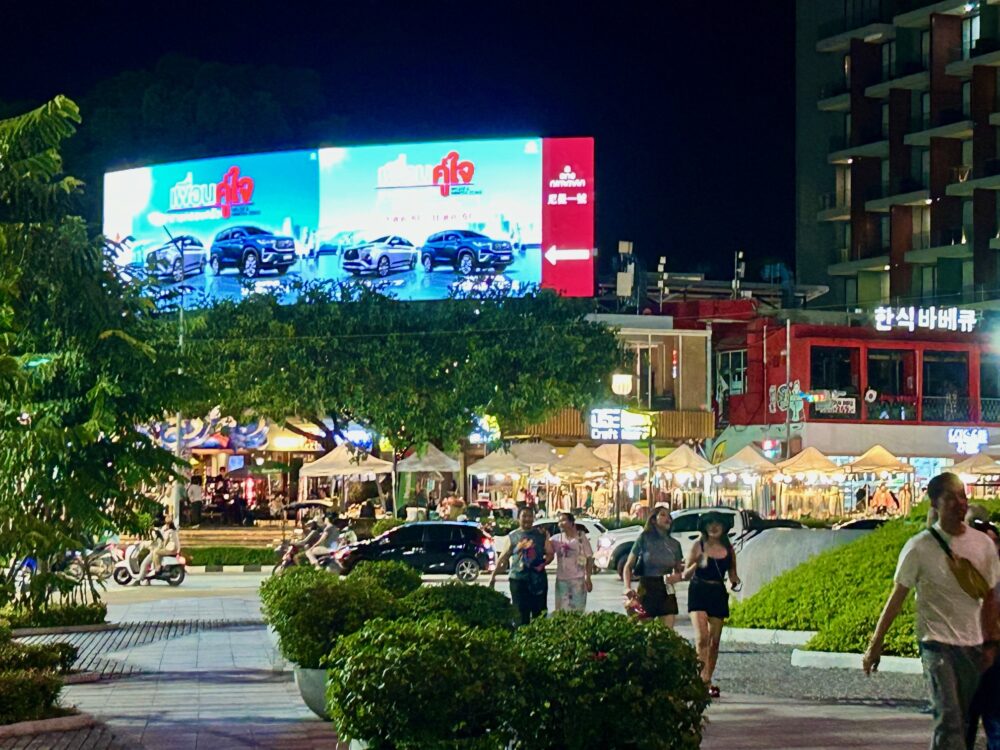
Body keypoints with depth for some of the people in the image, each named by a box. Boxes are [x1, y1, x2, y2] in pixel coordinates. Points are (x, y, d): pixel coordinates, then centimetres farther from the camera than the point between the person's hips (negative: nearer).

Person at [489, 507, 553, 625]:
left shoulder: (541, 534, 8)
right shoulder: (513, 536, 8)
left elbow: (550, 553, 8)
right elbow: (503, 557, 10)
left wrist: (543, 563, -13)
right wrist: (493, 575, 6)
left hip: (538, 579, 1)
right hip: (518, 579, -1)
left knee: (539, 613, 2)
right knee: (521, 614, -3)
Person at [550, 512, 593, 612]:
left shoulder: (581, 537, -2)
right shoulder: (556, 539, 5)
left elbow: (589, 558, 0)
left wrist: (588, 578, -4)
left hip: (578, 580, -3)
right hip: (561, 580, 3)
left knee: (578, 611, 1)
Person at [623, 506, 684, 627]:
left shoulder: (675, 544, 10)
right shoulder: (644, 539, -1)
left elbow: (679, 570, 18)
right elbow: (628, 566, 1)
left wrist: (677, 576, -7)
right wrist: (628, 588, -15)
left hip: (667, 591, 3)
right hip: (646, 590, -3)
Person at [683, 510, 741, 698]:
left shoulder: (728, 549, 7)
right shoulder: (698, 546, -1)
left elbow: (732, 574, 16)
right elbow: (686, 574, 0)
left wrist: (735, 582, -6)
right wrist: (696, 564, -20)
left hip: (718, 594, 4)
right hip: (699, 593, -4)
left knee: (714, 641, 6)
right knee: (702, 638, -17)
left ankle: (707, 679, 17)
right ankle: (704, 681, -21)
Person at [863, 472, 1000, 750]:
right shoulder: (920, 548, -8)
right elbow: (897, 597, -2)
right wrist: (876, 644, -1)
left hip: (972, 645, 4)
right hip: (938, 643, -4)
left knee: (963, 722, 6)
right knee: (949, 719, -15)